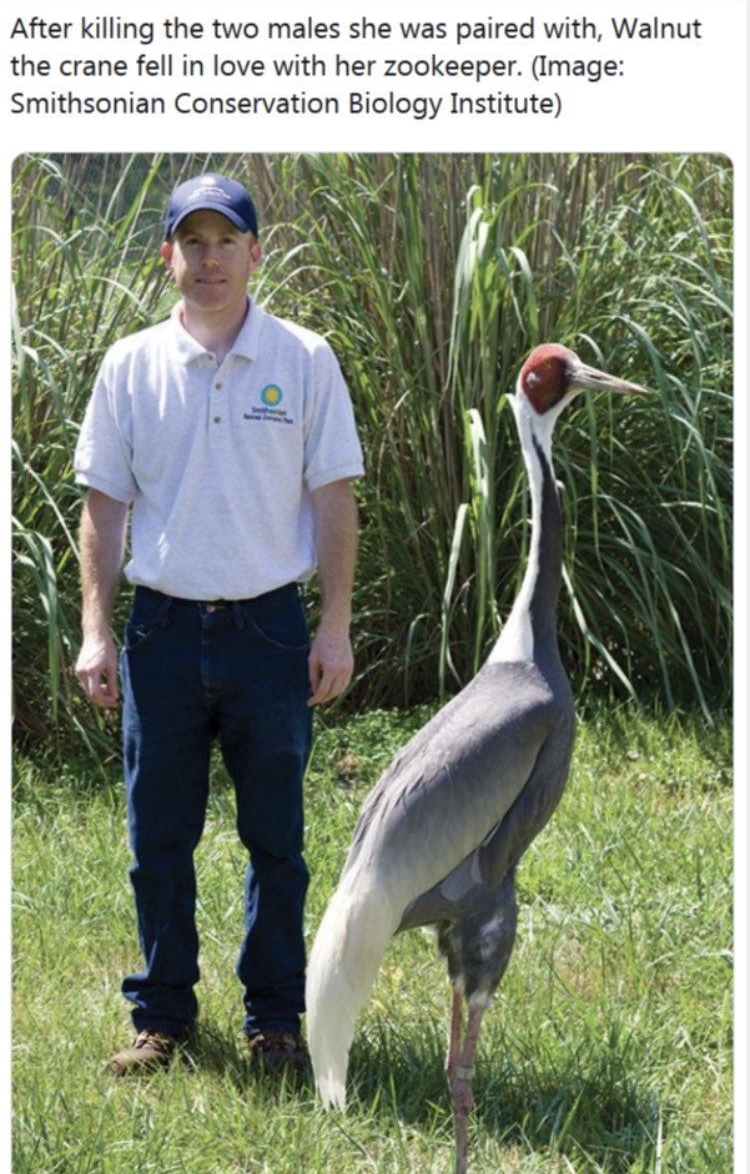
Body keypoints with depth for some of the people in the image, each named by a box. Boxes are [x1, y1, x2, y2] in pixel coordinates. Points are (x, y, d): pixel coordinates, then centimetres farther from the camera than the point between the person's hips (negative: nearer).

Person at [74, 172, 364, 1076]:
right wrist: (94, 631, 0)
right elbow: (103, 503, 7)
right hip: (163, 628, 1)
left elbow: (333, 497, 2)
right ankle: (161, 1016, 18)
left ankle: (275, 1016, 18)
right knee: (157, 838, 6)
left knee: (276, 838, 6)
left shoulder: (302, 360, 1)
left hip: (268, 628, -1)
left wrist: (335, 627, -3)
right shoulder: (130, 366, 4)